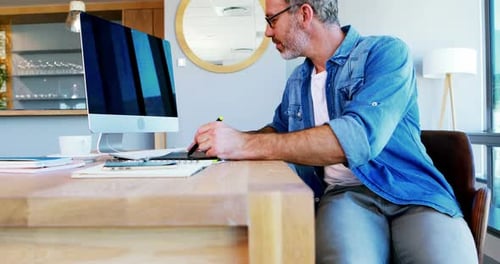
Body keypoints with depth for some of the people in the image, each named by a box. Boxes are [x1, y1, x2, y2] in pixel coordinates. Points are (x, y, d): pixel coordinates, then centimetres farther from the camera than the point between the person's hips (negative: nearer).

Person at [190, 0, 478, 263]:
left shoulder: (386, 52, -5)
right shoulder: (297, 81, 15)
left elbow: (358, 135, -23)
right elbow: (280, 130, 31)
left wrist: (247, 145, -24)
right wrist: (229, 139, 11)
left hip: (410, 192, -2)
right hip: (345, 193, 3)